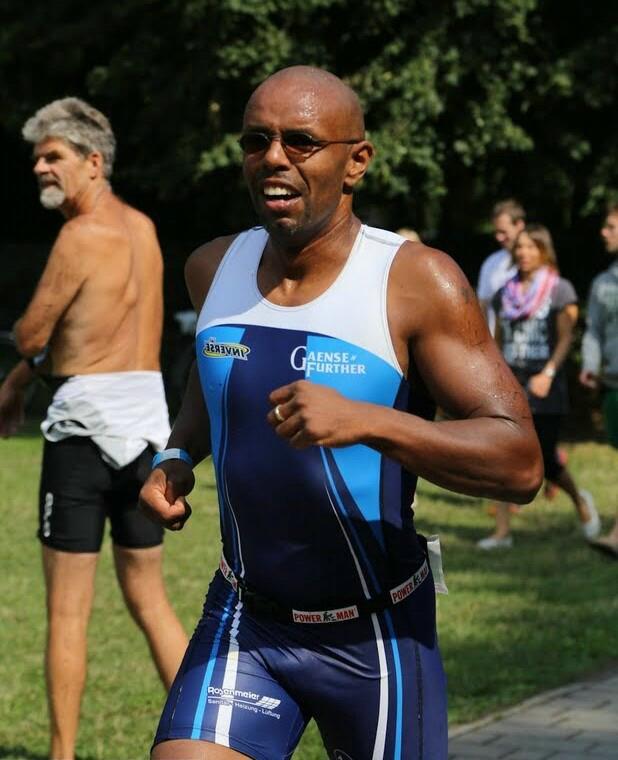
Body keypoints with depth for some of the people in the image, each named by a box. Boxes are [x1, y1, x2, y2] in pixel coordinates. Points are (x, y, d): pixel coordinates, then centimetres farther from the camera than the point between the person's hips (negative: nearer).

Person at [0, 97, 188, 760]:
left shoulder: (81, 235, -13)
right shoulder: (142, 228, 11)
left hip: (87, 420, -8)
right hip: (147, 421, 8)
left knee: (67, 608, -1)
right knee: (148, 599, 16)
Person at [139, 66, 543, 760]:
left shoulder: (416, 282, -16)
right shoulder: (214, 269, 0)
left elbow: (520, 465, -22)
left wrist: (366, 421, -36)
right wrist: (177, 455, 4)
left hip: (376, 637, -3)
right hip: (242, 625, 3)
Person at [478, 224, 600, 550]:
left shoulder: (559, 289, -2)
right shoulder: (505, 294, 11)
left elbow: (566, 338, -9)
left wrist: (548, 374, -22)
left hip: (545, 386, -4)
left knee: (545, 461, -3)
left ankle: (580, 500, 28)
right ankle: (502, 531, -6)